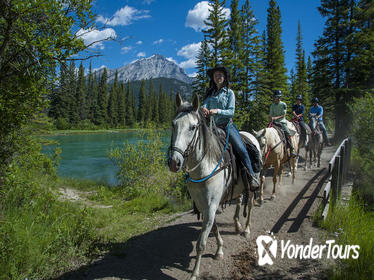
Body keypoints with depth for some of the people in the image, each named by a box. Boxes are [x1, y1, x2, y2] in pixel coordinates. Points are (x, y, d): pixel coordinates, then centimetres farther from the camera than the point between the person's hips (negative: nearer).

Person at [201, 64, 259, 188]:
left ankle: (252, 176, -3)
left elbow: (231, 111, -7)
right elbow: (204, 105, -2)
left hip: (227, 125, -4)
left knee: (241, 150, -16)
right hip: (212, 126, 4)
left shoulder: (229, 92, 2)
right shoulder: (210, 93, 12)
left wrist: (217, 111, -24)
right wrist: (203, 109, -27)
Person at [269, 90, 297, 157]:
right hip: (274, 122, 4)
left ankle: (292, 150, -22)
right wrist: (272, 119, -11)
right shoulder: (272, 105, 12)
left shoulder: (283, 104, 0)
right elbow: (271, 115, 10)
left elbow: (283, 115, -6)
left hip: (282, 122, -4)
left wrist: (276, 117, -19)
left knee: (288, 134, -25)